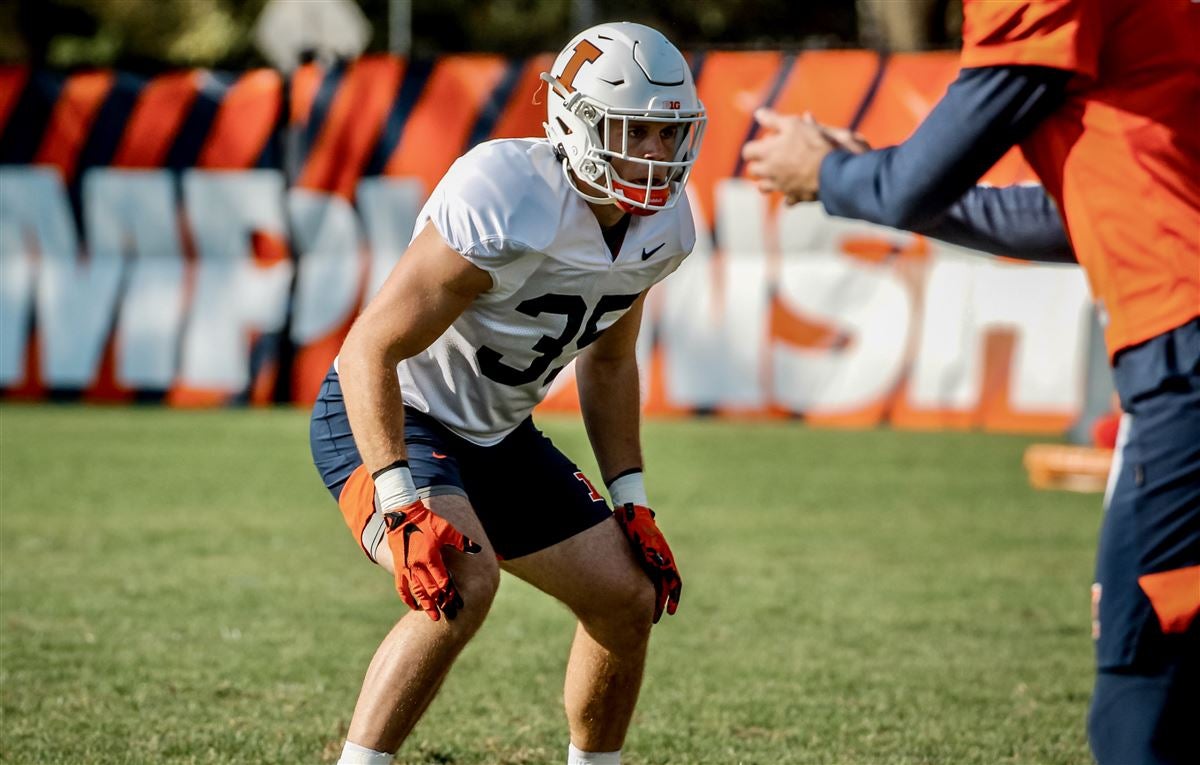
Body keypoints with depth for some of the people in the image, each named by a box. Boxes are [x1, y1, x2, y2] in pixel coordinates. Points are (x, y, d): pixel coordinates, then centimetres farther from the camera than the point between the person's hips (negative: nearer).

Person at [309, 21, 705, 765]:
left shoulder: (662, 224, -6)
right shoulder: (507, 206, -32)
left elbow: (608, 360, 13)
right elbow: (369, 353, -29)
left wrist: (631, 502, 9)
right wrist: (403, 507, -34)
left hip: (495, 434, 8)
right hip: (383, 418, -8)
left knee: (628, 599, 7)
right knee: (464, 580, -33)